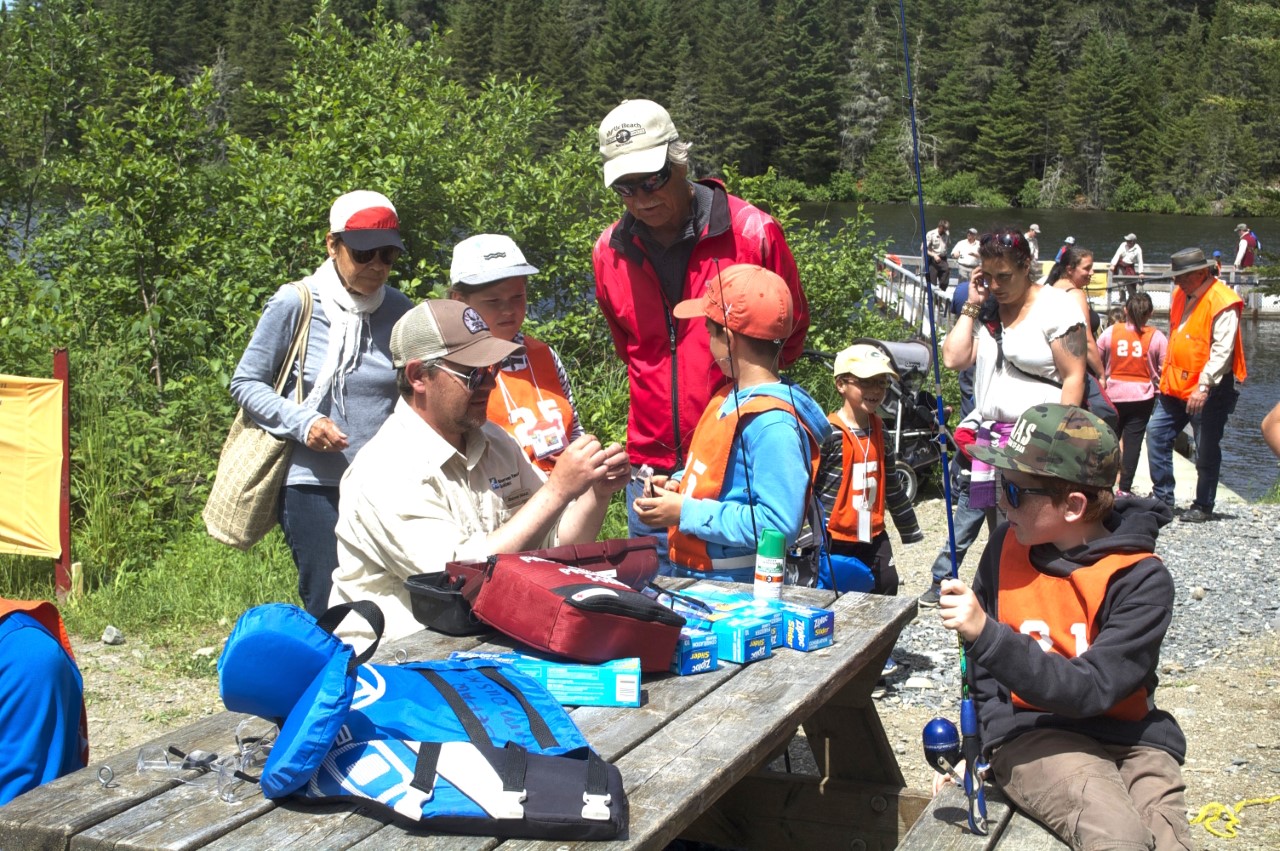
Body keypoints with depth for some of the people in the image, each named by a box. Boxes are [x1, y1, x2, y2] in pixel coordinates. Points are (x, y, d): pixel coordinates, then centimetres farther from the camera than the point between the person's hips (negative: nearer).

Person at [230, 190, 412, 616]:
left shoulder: (398, 310, 8)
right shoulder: (295, 304, -3)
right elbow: (246, 382, 2)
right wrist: (302, 422, -14)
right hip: (313, 485, -4)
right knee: (331, 611, -7)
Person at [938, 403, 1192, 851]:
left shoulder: (1142, 579, -10)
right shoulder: (1005, 546, 1)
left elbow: (1091, 691, -20)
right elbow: (982, 665, 14)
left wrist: (986, 634, -28)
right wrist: (980, 746, 7)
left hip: (1128, 737, 0)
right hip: (1029, 733, 0)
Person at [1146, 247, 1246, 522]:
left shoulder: (1222, 303, -16)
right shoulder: (1180, 294, 9)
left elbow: (1222, 351, -22)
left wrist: (1203, 386, -28)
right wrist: (1167, 371, 20)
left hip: (1209, 391, -8)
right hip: (1176, 385, 8)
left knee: (1206, 450, 1)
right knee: (1156, 433, 6)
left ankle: (1203, 507, 13)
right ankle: (1162, 498, 15)